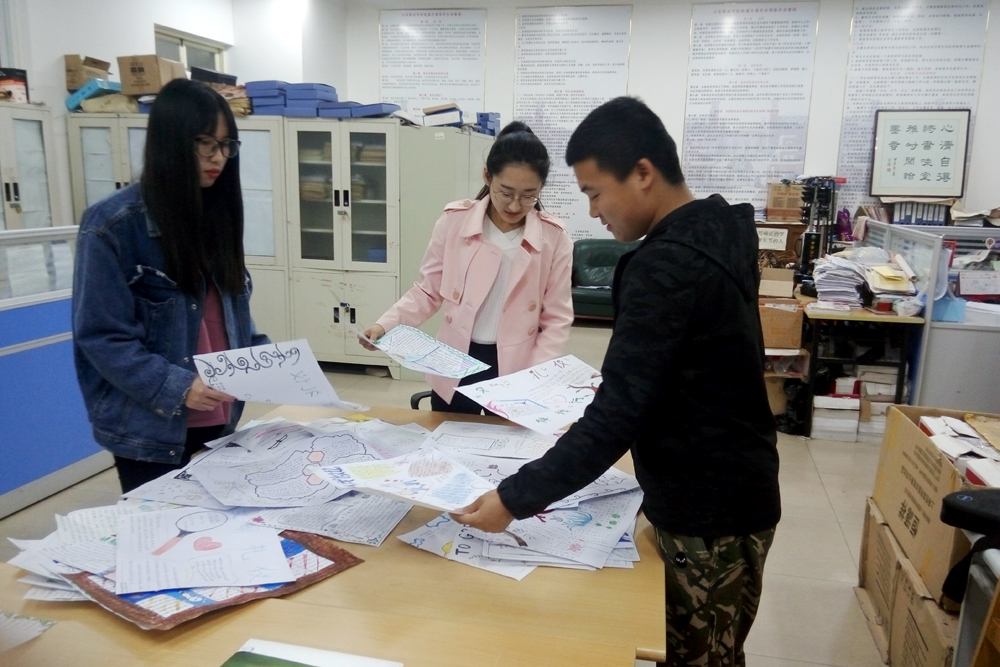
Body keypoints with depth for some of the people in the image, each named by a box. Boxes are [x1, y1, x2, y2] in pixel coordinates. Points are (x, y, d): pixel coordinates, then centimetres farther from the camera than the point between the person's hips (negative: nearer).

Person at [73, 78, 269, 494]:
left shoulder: (217, 214, 6)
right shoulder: (112, 225, -14)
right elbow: (102, 337, -15)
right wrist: (174, 387, -25)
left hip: (220, 420, 6)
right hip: (152, 429, -6)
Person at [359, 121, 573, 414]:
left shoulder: (554, 238, -7)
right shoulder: (454, 220, -7)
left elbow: (556, 319, -3)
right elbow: (428, 291, 1)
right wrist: (386, 324, -13)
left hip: (515, 372, 0)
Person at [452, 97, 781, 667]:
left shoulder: (664, 266, -26)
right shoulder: (717, 233, 4)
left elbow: (618, 417, -28)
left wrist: (515, 500, -24)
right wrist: (611, 387, 17)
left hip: (710, 510, -9)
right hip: (725, 490, 9)